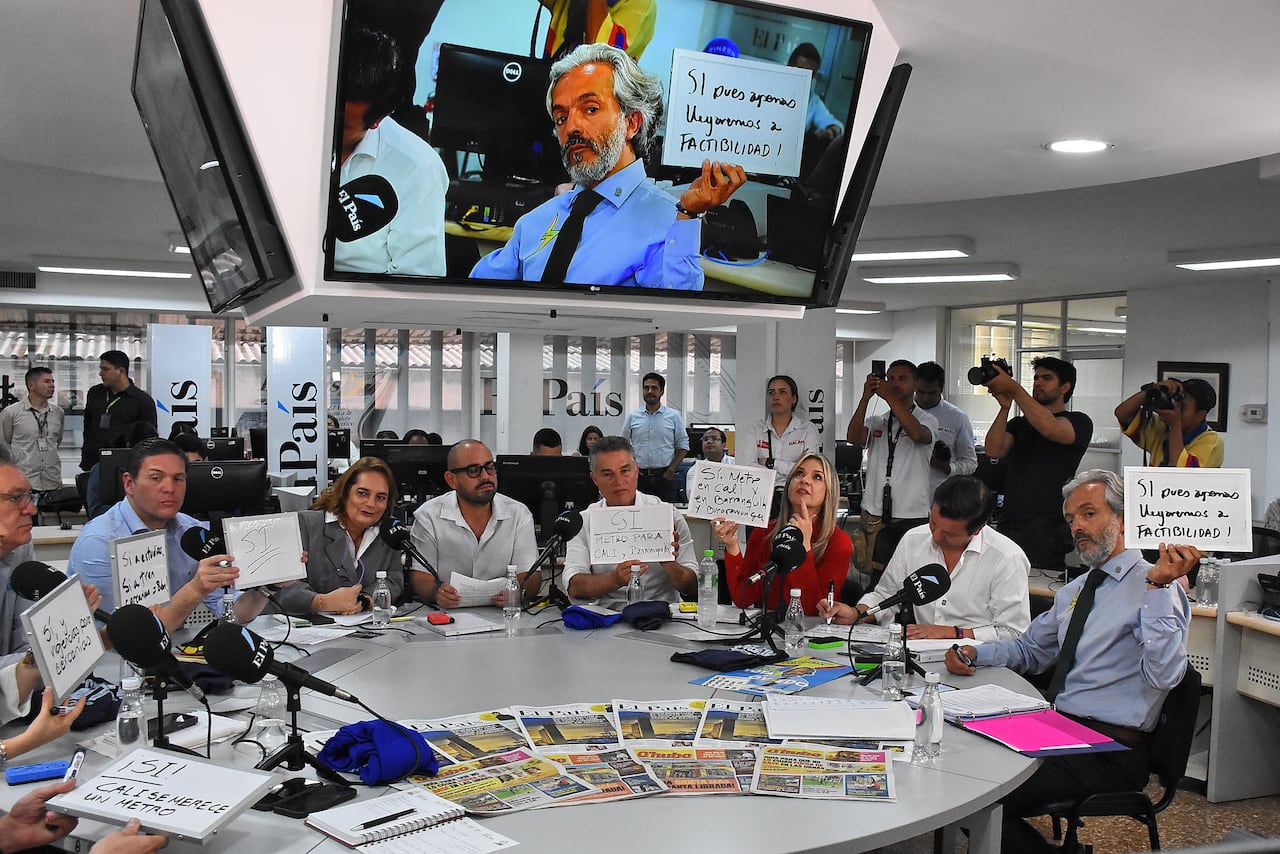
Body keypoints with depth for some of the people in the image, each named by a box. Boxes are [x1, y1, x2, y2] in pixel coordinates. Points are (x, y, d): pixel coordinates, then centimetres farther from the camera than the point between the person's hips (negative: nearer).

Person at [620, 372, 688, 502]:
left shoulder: (674, 416, 3)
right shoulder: (632, 416, 6)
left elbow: (683, 446, 5)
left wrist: (671, 470, -5)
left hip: (664, 476, -1)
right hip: (639, 476, 1)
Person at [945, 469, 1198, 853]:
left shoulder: (1157, 588, -8)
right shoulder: (1073, 591, 19)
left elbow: (1162, 674, -22)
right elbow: (1029, 649, 30)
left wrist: (1158, 586, -28)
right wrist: (974, 654, 11)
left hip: (1109, 752, -8)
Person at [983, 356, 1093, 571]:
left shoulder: (1079, 422, 7)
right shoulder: (1018, 424, 23)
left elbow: (1050, 428, -17)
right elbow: (994, 450, 3)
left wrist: (1013, 388, -17)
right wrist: (1005, 406, -6)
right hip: (1009, 526, 4)